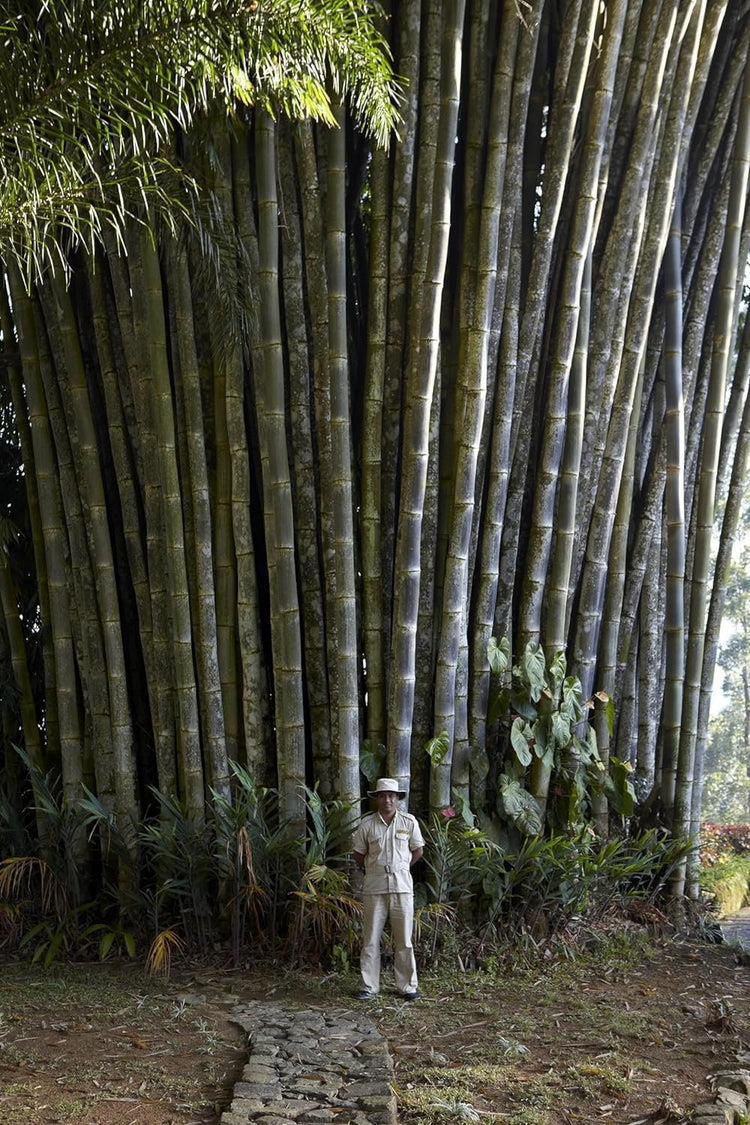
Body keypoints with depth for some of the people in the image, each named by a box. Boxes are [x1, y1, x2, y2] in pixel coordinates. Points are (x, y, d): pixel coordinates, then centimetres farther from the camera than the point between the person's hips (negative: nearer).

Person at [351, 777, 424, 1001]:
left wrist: (400, 868, 10)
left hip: (402, 885, 0)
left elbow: (418, 850, 12)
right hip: (374, 887, 0)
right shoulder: (367, 824, 0)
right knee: (370, 938, 3)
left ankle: (407, 985, 12)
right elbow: (359, 856, 10)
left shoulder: (409, 822, 2)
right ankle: (369, 985, 11)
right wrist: (373, 870, 9)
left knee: (404, 939, 3)